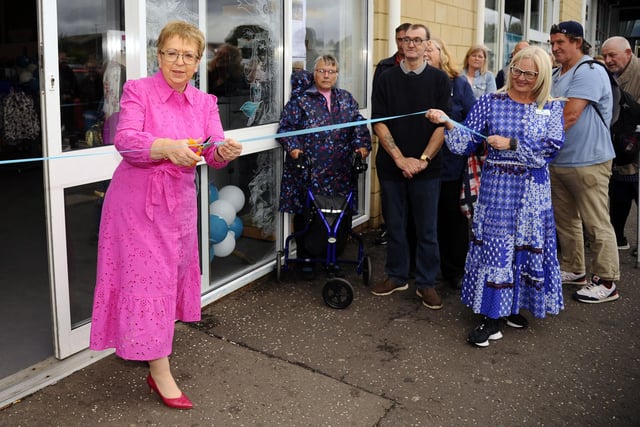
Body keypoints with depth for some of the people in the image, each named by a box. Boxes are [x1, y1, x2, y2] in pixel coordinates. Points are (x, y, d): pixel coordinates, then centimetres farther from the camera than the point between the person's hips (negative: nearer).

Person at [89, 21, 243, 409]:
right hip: (138, 201, -5)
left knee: (175, 273, 16)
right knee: (148, 278, -4)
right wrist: (168, 147, -39)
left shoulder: (205, 102, 6)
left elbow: (215, 151, -5)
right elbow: (125, 139, -21)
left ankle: (145, 346, 39)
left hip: (180, 201, 6)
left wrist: (225, 151, -30)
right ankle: (160, 373, 4)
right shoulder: (138, 90, -7)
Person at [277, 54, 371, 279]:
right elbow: (286, 126, -2)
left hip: (338, 173, 3)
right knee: (304, 216, 2)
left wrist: (362, 145, -8)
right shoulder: (301, 99, 3)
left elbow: (359, 125, 8)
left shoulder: (346, 99, 14)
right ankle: (305, 260, 17)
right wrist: (293, 147, -17)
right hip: (306, 171, -3)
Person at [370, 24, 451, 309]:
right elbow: (379, 123, -2)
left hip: (427, 167, -1)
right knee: (394, 225, 10)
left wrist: (423, 159, -13)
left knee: (427, 229, 5)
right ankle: (396, 276, 25)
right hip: (391, 165, 1)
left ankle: (426, 283, 17)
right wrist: (400, 159, -12)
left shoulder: (439, 79, 2)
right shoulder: (386, 79, 4)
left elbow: (444, 123, -3)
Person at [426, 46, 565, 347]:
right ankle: (492, 317, 5)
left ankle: (512, 306, 26)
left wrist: (511, 144, -18)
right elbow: (467, 143, -3)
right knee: (495, 246, -2)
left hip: (534, 190, 2)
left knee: (528, 246, 9)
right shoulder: (490, 102, 1)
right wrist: (447, 123, -20)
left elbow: (552, 145, -11)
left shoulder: (551, 108, 4)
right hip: (497, 187, -2)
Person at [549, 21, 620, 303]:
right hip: (558, 161, 9)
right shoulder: (556, 74, 14)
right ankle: (573, 269, 31)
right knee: (565, 220, 16)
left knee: (596, 224, -1)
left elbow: (569, 116, -21)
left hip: (587, 162, -9)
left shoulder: (589, 72, -14)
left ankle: (606, 282, 10)